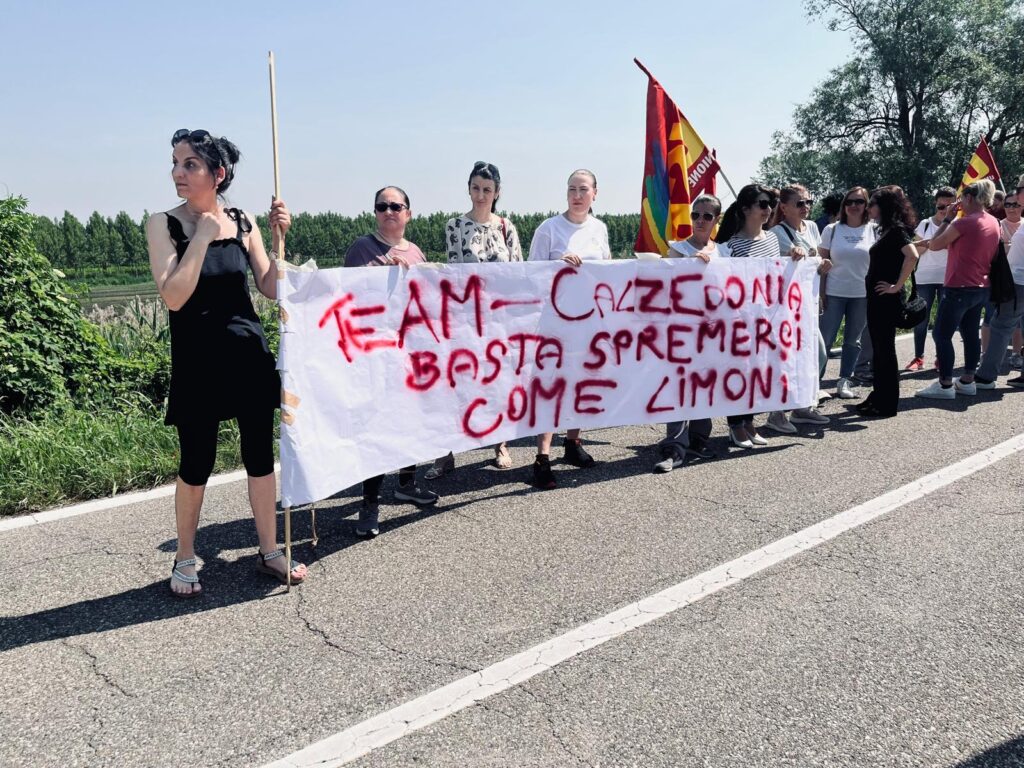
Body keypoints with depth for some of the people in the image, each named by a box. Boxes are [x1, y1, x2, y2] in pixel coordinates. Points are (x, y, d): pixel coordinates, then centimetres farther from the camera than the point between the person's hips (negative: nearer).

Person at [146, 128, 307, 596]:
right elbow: (173, 296, -16)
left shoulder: (243, 223, 3)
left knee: (260, 454, 9)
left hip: (249, 353, 3)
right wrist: (202, 236, -15)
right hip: (197, 360, -3)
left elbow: (271, 290, 3)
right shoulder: (163, 224, -5)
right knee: (196, 464, 4)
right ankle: (184, 559, 25)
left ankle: (269, 550, 24)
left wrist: (279, 238, -8)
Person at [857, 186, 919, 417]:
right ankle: (878, 396, 24)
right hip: (876, 298, 9)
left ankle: (887, 404, 6)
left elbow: (912, 255, -30)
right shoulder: (887, 230, 13)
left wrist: (897, 286, -23)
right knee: (878, 349, 15)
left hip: (887, 299, -9)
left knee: (885, 349, -2)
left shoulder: (897, 229, -14)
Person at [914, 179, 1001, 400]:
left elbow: (934, 245, -10)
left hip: (959, 288, -9)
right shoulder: (993, 223, 8)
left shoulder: (964, 223, -18)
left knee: (941, 335, -3)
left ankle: (945, 385, -4)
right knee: (970, 334, 15)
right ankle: (967, 381, 20)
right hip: (981, 288, 9)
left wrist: (947, 219, -2)